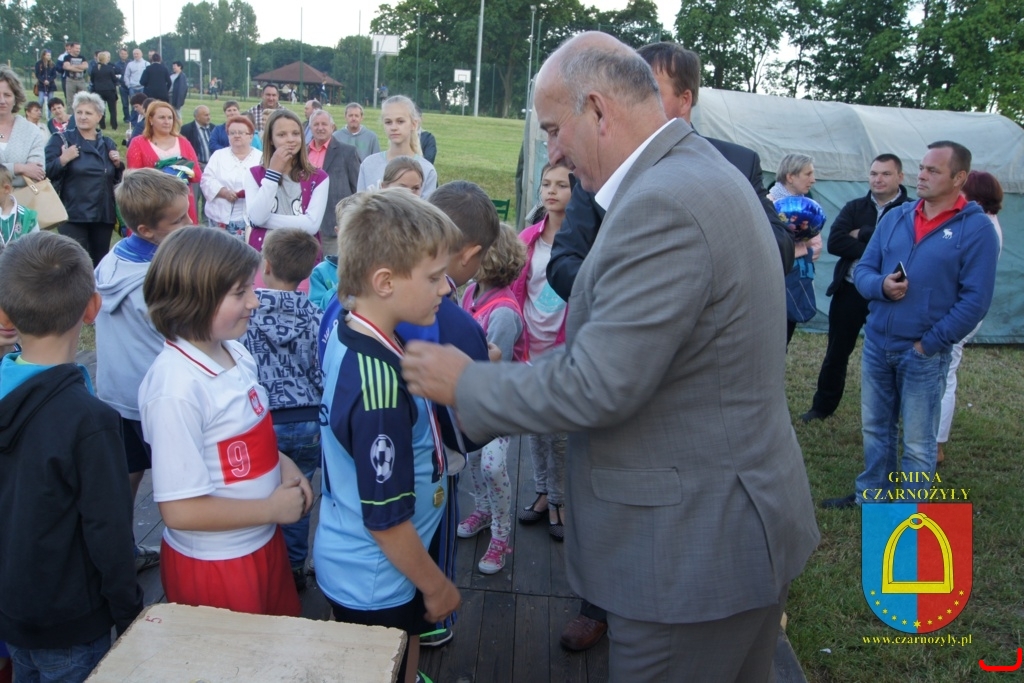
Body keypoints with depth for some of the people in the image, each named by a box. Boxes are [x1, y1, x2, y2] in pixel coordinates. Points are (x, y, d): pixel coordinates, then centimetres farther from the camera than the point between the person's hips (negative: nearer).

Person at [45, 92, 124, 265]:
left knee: (100, 262, 11)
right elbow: (46, 173, -5)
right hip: (73, 215, -4)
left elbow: (117, 179, 17)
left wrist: (117, 164, -2)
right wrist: (63, 160, -19)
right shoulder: (61, 140, 1)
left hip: (104, 214, 4)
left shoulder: (108, 144, 12)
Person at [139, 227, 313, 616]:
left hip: (263, 543, 8)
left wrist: (283, 464, -4)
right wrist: (272, 509, -17)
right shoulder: (176, 388, -27)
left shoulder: (236, 354, -3)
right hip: (212, 565, -8)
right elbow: (180, 510, -24)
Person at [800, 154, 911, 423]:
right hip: (850, 290, 3)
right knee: (836, 353, 13)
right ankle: (822, 406, 28)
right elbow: (834, 242, -9)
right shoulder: (854, 207, 7)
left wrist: (861, 235, -14)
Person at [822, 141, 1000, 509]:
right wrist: (881, 286, -15)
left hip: (924, 355, -5)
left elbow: (975, 300, -12)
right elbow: (863, 270, 8)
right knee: (875, 428, 17)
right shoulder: (895, 217, 6)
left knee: (918, 442, 7)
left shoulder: (977, 228, -9)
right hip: (876, 344, 5)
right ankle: (871, 493, 34)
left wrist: (928, 344, -14)